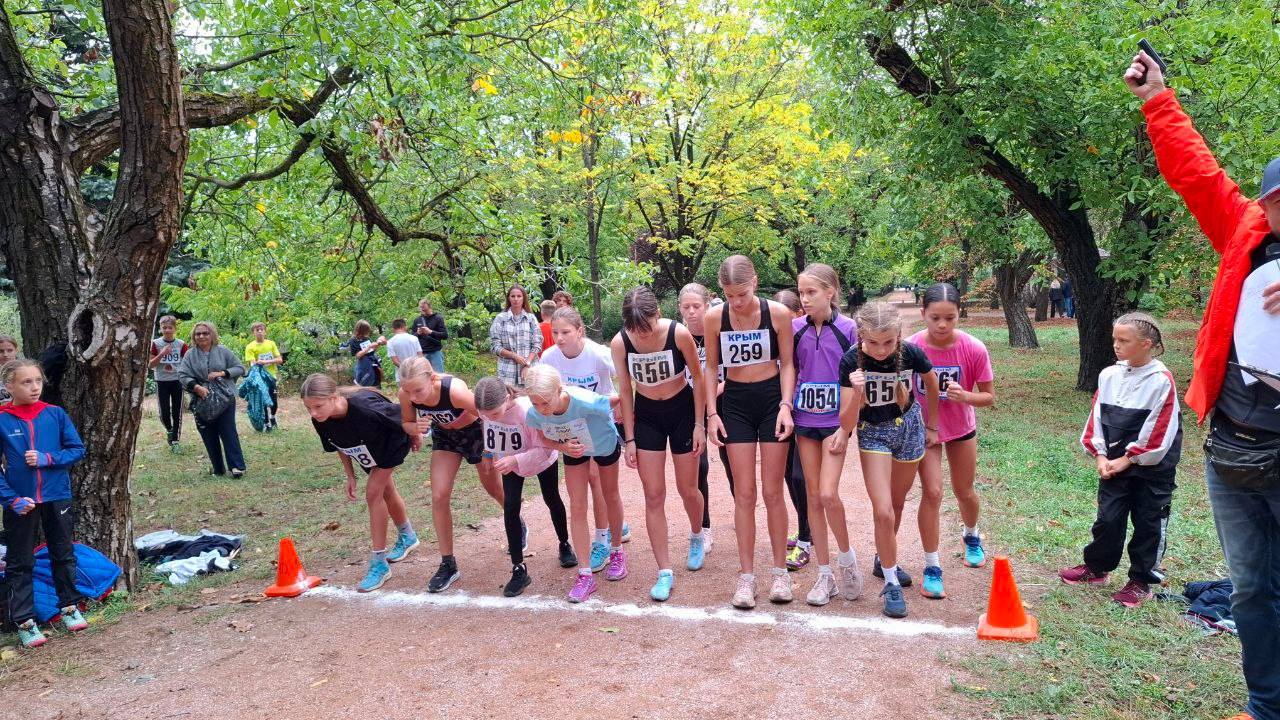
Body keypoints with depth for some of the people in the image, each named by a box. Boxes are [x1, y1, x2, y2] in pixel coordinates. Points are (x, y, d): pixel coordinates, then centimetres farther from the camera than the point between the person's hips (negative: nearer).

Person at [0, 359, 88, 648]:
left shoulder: (55, 414, -3)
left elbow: (77, 449, -1)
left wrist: (47, 459, -17)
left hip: (57, 497, 2)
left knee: (63, 554, 15)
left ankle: (69, 606, 30)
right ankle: (24, 621, 17)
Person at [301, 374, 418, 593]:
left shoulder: (364, 407, -45)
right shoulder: (321, 421, -27)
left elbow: (402, 413, -26)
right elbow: (339, 446, -5)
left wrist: (415, 434, -9)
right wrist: (350, 477, 0)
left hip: (392, 442, -6)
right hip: (369, 451, 6)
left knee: (373, 492, -15)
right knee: (386, 490, 22)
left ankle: (379, 563, -6)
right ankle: (408, 537, 48)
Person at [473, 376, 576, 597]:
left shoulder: (527, 410, -42)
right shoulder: (486, 409, -27)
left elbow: (544, 450, -37)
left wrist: (515, 460, -46)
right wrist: (494, 454, 3)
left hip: (543, 461, -3)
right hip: (510, 462, 3)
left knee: (551, 500, 17)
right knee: (510, 506, -9)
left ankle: (565, 545, 45)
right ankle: (519, 570, -2)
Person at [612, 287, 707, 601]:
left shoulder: (679, 333, -23)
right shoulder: (620, 342, -18)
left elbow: (698, 378, -9)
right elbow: (625, 391, -6)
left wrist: (699, 425, -8)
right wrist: (629, 438, -5)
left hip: (682, 410, -1)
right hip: (646, 416, 1)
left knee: (687, 490, 9)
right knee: (654, 496, -1)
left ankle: (697, 536, 42)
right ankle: (665, 572, 7)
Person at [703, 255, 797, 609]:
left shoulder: (778, 313, -11)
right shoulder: (714, 317, -7)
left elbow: (787, 364, -2)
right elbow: (711, 367, 3)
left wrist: (785, 406, -12)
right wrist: (712, 413, -2)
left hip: (772, 399, -1)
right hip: (735, 402, 1)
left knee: (772, 492, 3)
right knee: (744, 494, 3)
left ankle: (780, 572, 18)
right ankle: (746, 576, 11)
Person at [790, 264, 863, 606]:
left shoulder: (847, 329, -7)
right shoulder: (795, 329, 1)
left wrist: (844, 429, -10)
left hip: (835, 421, -3)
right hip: (805, 421, 3)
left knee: (828, 494, -13)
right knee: (812, 496, 6)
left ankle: (847, 557, 13)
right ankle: (825, 575, 16)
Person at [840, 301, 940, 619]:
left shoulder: (911, 353, -21)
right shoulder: (852, 361, -25)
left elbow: (932, 385, 3)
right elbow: (847, 424, -23)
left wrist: (931, 426, 11)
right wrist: (856, 393, -41)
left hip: (909, 427, 2)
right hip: (872, 432, -2)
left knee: (894, 504, 17)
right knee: (883, 512, -11)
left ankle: (883, 559, 41)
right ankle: (891, 584, 5)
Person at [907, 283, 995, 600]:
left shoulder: (974, 349, -23)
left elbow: (989, 398, -15)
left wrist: (965, 396, -35)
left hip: (961, 428, 1)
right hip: (923, 428, -1)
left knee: (964, 492, 17)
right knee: (932, 493, -10)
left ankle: (971, 537, 49)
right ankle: (932, 567, 4)